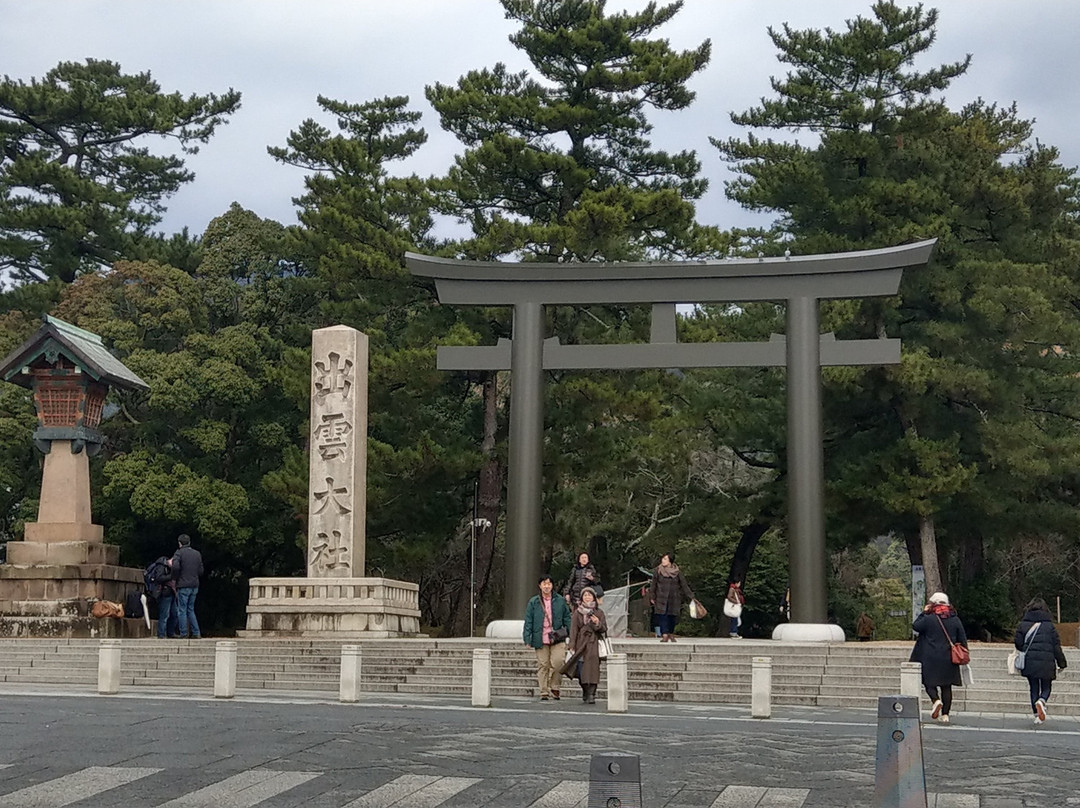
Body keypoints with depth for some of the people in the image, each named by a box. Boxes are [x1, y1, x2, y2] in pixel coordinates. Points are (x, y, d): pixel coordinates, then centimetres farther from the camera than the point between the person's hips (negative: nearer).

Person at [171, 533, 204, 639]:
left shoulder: (179, 553, -7)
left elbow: (175, 567, -22)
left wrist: (174, 578, -7)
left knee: (182, 610, 1)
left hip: (183, 586, -6)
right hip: (195, 586, 6)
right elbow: (201, 571, 10)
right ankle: (196, 633, 9)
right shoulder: (197, 554, 10)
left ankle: (183, 634, 0)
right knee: (190, 610, 14)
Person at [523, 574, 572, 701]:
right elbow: (528, 622, 6)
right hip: (540, 639, 0)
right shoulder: (534, 602, 4)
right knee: (543, 665, 1)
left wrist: (571, 634, 7)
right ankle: (544, 692, 10)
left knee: (558, 661, -14)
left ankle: (554, 688, 4)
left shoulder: (560, 600, 6)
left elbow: (567, 618, 12)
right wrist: (527, 639, 1)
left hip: (557, 638, 0)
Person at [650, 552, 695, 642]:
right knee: (662, 616, -10)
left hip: (674, 599, 1)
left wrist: (691, 597, 0)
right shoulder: (658, 570, -1)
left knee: (672, 616, 4)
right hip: (661, 599, -1)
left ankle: (671, 634, 23)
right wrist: (652, 597, 1)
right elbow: (653, 584, 4)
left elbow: (684, 585, 3)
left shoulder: (677, 572, 0)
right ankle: (664, 635, -9)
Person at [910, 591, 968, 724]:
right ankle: (945, 714, 7)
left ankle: (936, 699, -19)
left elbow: (915, 626, 6)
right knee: (946, 686, 9)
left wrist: (924, 612, 12)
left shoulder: (929, 618, -9)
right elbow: (963, 640, 6)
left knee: (929, 681, 9)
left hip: (931, 658, -3)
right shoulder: (955, 620, 3)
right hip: (949, 659, 3)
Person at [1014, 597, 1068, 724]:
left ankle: (1037, 715, 7)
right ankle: (1042, 701, -19)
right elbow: (1057, 646, -1)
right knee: (1046, 688, 12)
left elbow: (1018, 643, 1)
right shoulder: (1050, 626, -1)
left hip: (1029, 663, 1)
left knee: (1034, 689, 13)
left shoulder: (1023, 625, 2)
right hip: (1046, 664, -1)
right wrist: (1062, 663, 7)